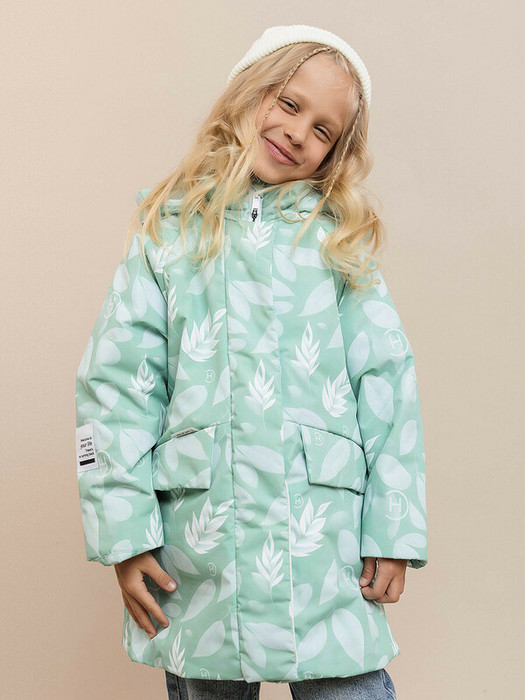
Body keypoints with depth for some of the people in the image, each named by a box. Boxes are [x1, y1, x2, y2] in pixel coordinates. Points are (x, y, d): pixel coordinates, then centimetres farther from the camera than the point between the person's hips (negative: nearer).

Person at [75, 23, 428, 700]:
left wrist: (395, 529, -2)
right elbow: (115, 380, 2)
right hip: (195, 534, 0)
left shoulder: (340, 238, 10)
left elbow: (387, 382, 5)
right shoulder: (172, 227, 8)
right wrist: (123, 530, -6)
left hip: (324, 539, 0)